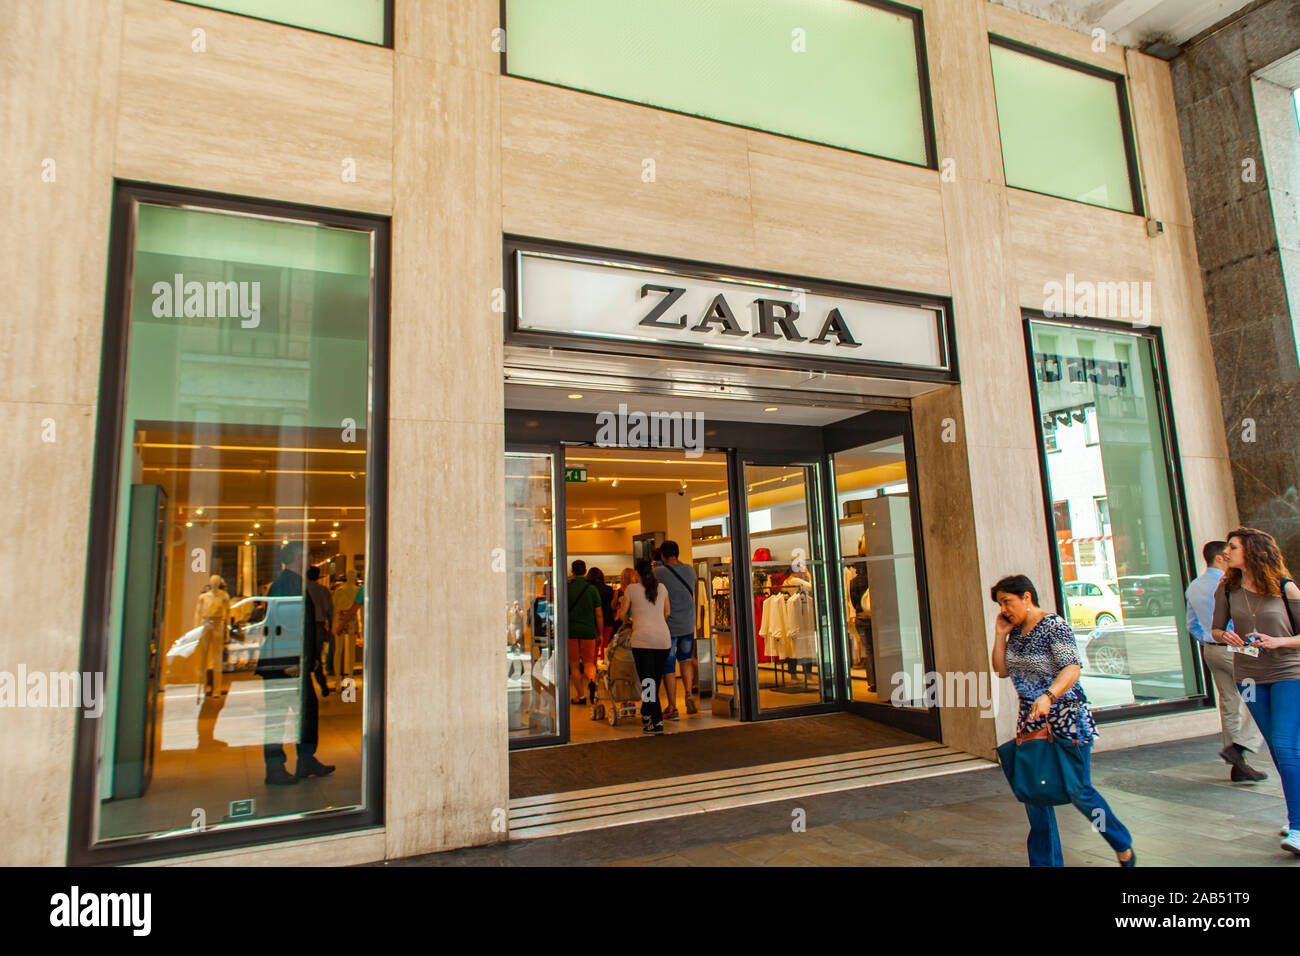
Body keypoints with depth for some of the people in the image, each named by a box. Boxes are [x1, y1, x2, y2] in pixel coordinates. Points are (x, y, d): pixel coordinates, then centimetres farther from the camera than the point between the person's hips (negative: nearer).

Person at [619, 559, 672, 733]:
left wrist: (630, 622, 29)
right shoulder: (661, 588, 11)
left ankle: (657, 721, -12)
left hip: (642, 638, -3)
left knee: (647, 680, -2)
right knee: (656, 679, 13)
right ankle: (648, 715, 21)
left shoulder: (631, 588, 3)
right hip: (663, 638, 4)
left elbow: (622, 613, 8)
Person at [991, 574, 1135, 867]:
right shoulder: (1016, 632, 8)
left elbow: (1072, 668, -27)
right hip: (1031, 721, 7)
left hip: (1066, 720, -7)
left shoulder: (1054, 627, -15)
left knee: (1078, 791, 2)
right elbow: (1001, 670, 9)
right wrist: (1000, 635, 1)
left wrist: (1048, 696, -41)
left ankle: (1123, 845, 29)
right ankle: (1046, 861, 17)